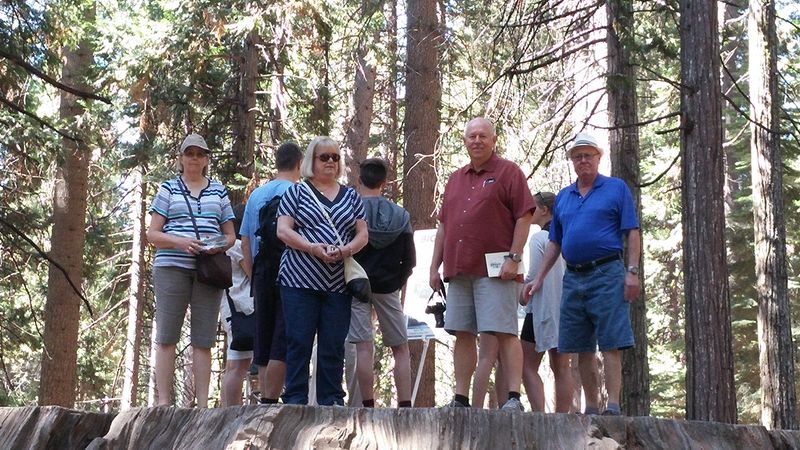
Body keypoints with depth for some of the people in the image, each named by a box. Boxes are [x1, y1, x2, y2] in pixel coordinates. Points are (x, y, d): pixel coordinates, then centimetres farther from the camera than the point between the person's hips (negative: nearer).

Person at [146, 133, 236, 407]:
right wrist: (180, 242, -14)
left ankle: (202, 403, 2)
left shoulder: (219, 191, 17)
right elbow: (152, 234, 5)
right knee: (166, 337, -4)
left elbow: (230, 235, 17)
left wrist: (221, 245, -6)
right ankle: (164, 401, -3)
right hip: (171, 266, -2)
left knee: (203, 340, 1)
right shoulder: (168, 189, 11)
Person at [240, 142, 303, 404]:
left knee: (264, 341, 11)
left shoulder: (256, 195, 14)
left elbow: (245, 241, 15)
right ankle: (269, 401, -12)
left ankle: (264, 398, 13)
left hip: (262, 272, 6)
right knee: (282, 343, -7)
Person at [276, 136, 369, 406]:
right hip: (300, 281, -3)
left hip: (338, 283, 3)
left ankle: (331, 401, 9)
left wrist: (347, 249, -8)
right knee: (299, 343, -3)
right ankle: (295, 401, 1)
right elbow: (283, 230, -2)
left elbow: (362, 234, 13)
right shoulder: (297, 192, 7)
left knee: (334, 346, 3)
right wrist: (313, 248, -16)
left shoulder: (351, 196, 17)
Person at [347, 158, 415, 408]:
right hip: (388, 288, 2)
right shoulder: (401, 216, 2)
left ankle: (368, 406, -4)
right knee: (401, 349, 9)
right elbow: (410, 259, 3)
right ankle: (404, 405, 3)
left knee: (364, 348, -2)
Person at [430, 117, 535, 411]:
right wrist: (435, 266, 16)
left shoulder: (508, 172, 2)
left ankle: (513, 398, -9)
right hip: (459, 270, 6)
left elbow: (524, 217, -6)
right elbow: (443, 225, 22)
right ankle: (461, 399, 9)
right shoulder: (456, 180, 21)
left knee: (504, 332, -9)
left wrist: (514, 258, -14)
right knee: (462, 334, 6)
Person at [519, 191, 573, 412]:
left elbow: (534, 276, -13)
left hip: (543, 309, -6)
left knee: (528, 367, -1)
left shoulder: (539, 239, -9)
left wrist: (522, 297, 4)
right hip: (568, 309, 6)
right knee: (562, 368, 7)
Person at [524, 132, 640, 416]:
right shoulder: (563, 197, 18)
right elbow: (554, 243, 21)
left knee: (610, 344, -9)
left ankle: (613, 405, -10)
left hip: (607, 275, -5)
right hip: (573, 278, 5)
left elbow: (632, 233, -1)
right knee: (581, 348, 5)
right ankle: (591, 408, 11)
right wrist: (539, 278, 13)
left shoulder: (616, 188, 5)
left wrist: (632, 272, -11)